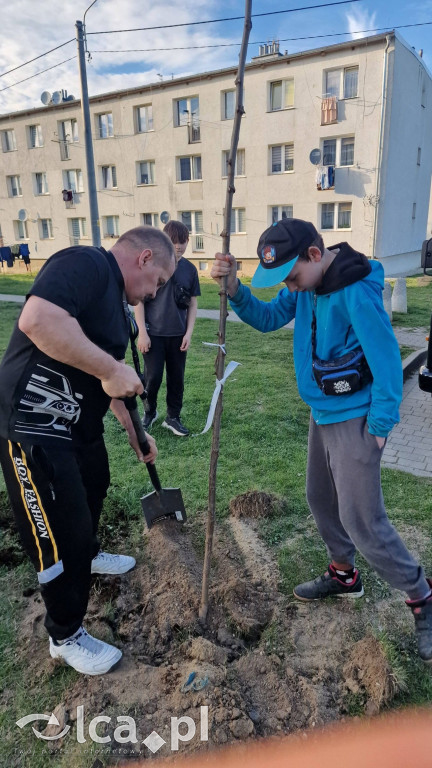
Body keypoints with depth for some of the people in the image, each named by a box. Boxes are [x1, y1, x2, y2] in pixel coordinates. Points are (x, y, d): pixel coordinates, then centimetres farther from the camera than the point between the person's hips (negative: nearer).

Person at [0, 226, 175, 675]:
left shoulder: (115, 298, 14)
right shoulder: (86, 263, -17)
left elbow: (111, 379, 22)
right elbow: (37, 320, -36)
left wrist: (134, 433, 26)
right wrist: (111, 368, -29)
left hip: (79, 423, 11)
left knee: (92, 490, 30)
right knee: (60, 533, 1)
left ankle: (87, 556, 58)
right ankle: (66, 637, 23)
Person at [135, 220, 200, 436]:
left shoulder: (190, 269, 4)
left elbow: (192, 304, 8)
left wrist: (189, 333, 1)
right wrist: (142, 332, -10)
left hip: (178, 335, 3)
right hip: (153, 334, -3)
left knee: (177, 378, 8)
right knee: (153, 377, 1)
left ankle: (173, 417, 24)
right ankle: (150, 412, 27)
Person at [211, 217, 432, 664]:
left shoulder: (357, 293, -25)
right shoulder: (305, 287, 1)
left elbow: (386, 361, -22)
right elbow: (266, 318, 5)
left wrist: (381, 426, -16)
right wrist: (233, 288, -12)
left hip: (355, 421, -9)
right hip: (322, 414, 9)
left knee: (361, 520, -5)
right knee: (320, 499, 20)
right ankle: (344, 576, 42)